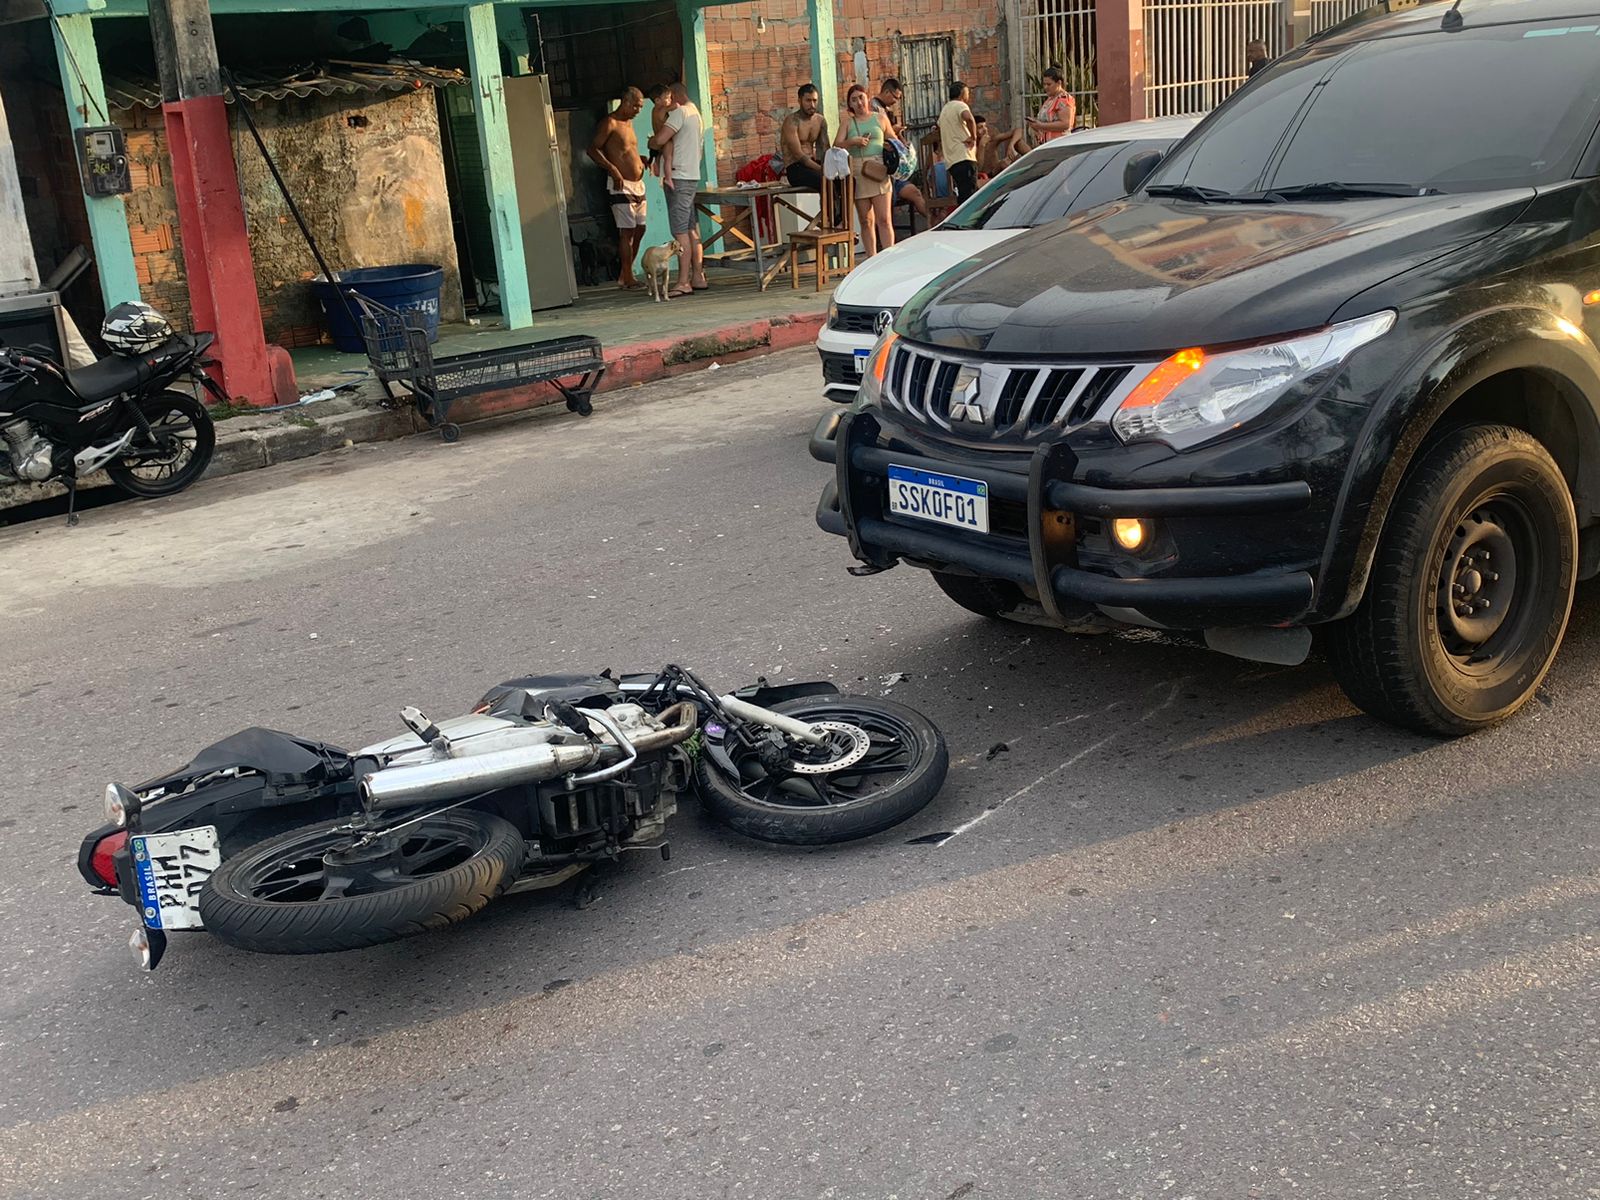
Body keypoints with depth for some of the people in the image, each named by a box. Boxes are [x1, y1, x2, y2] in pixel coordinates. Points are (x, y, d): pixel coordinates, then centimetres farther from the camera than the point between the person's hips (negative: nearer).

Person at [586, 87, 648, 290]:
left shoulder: (628, 122, 18)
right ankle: (628, 279, -3)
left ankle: (626, 275, 17)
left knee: (639, 229, 10)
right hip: (621, 186, -9)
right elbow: (593, 149, -15)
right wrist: (612, 169, -24)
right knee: (627, 231, -8)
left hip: (637, 184, 9)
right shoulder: (609, 123, -9)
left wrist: (640, 160, 10)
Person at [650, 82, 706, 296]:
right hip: (693, 176, 10)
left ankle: (684, 282, -14)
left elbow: (659, 140, -18)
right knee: (692, 229, 11)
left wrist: (651, 143, 2)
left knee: (680, 231, -11)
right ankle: (698, 277, 13)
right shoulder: (697, 114, 20)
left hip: (679, 178, -10)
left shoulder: (680, 112, -10)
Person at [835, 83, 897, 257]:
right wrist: (853, 141, -17)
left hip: (878, 169, -1)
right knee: (866, 220, 3)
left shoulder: (880, 118, 13)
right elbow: (837, 145, 1)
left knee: (883, 219, -9)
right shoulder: (847, 122, 12)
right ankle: (871, 259, 8)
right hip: (857, 171, 1)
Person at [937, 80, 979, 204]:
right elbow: (969, 118, -25)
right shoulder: (960, 105, -4)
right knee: (970, 198, -16)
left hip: (950, 161, 9)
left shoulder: (944, 109, 25)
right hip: (964, 158, -9)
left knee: (963, 197, 10)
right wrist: (974, 137, -14)